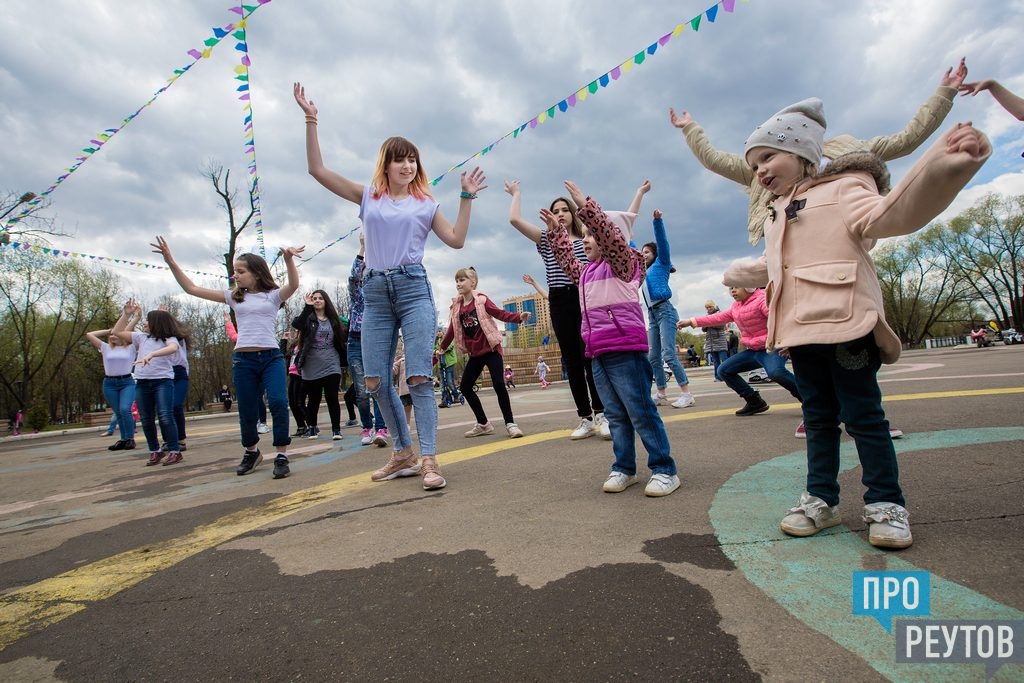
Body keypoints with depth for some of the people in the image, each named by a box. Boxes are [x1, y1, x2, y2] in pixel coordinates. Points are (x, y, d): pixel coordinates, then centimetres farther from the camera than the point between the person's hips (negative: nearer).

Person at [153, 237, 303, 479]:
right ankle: (252, 452, 34)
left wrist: (288, 259, -36)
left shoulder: (273, 295, 4)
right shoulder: (234, 297, 13)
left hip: (272, 357, -3)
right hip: (243, 359, 3)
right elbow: (192, 289, 13)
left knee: (278, 402, -21)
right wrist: (170, 261, 5)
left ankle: (281, 456, -10)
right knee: (247, 411, 9)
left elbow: (294, 285, -18)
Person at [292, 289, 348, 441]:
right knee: (313, 400, 11)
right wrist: (307, 306, -26)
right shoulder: (308, 318, 3)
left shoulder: (333, 319, 9)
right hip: (311, 368, 0)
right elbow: (296, 324, -19)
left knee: (332, 398, -6)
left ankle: (336, 429, 0)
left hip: (331, 366, 0)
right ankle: (311, 427, 29)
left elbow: (343, 339, 12)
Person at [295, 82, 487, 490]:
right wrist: (310, 120, 8)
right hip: (375, 292, 3)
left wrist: (466, 198, 6)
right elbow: (317, 169, 12)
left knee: (419, 377, -12)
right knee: (375, 382, 0)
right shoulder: (368, 196, 15)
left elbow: (456, 240, 8)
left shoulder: (424, 203, 13)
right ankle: (404, 454, 15)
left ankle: (429, 460, -10)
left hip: (413, 288, -2)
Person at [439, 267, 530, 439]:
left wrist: (519, 316, -31)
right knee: (465, 387, 5)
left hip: (491, 348, -6)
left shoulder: (481, 300, -6)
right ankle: (483, 424, 18)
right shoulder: (456, 306, 7)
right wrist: (441, 349, 17)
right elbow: (452, 330, 15)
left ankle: (510, 423, -5)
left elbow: (500, 313, -15)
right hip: (475, 353, 6)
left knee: (498, 384, -18)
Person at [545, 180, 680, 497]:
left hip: (625, 350, -8)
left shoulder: (623, 263, -1)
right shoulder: (587, 272, 21)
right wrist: (556, 230, 34)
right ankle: (624, 468, 19)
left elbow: (609, 234, -17)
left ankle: (664, 470, 4)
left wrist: (584, 205, -20)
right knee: (616, 415, 12)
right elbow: (566, 260, 36)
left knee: (641, 412, -4)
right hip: (598, 354, 8)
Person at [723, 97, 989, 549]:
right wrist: (739, 274, 54)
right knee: (818, 416, 11)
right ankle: (821, 498, 18)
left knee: (862, 414, -1)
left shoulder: (842, 188, 1)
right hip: (800, 329, 7)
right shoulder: (777, 214, 23)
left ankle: (885, 503, 12)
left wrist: (948, 160, -35)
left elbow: (889, 213, -21)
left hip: (844, 323, -7)